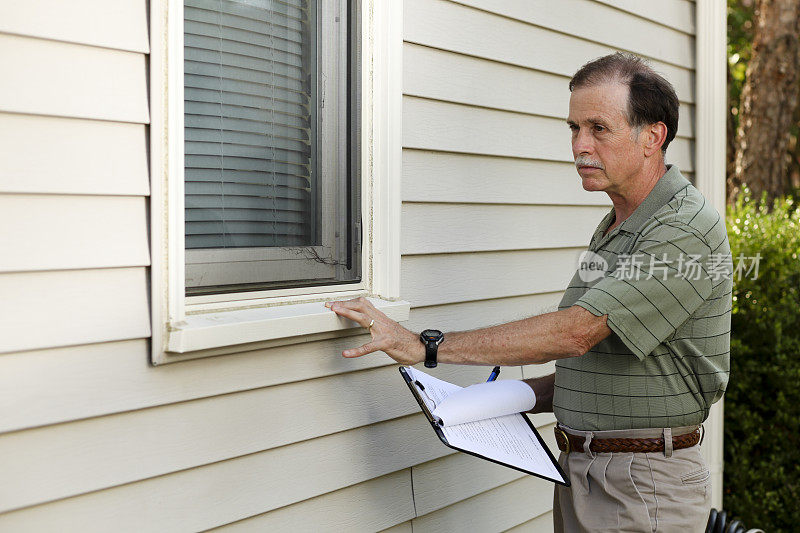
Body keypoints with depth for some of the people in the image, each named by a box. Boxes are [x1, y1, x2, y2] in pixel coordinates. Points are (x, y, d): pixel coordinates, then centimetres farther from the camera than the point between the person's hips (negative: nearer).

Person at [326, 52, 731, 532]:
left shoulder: (688, 228, -17)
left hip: (644, 491, -8)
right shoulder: (613, 230, 13)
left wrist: (427, 345, -24)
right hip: (578, 474, 8)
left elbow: (575, 332, -25)